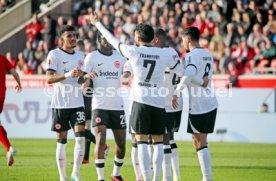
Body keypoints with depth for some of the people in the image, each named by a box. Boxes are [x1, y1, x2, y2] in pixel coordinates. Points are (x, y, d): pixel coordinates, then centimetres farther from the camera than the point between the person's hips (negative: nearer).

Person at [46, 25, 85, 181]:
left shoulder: (80, 55, 13)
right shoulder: (54, 54, -5)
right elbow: (49, 78, -17)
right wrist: (68, 74, -29)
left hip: (78, 103, 4)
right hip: (60, 103, -4)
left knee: (81, 137, -10)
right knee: (62, 140, 2)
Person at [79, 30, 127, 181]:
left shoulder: (120, 57, 10)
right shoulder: (92, 57, -1)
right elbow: (80, 80, -6)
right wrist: (87, 76, -28)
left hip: (117, 106, 4)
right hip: (100, 106, -4)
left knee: (121, 143, 8)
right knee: (100, 141, -15)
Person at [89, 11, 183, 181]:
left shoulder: (133, 51, -4)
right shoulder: (165, 53, 1)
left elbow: (113, 41, 9)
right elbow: (182, 72, 10)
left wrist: (97, 23, 22)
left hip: (141, 102, -2)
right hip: (159, 103, 2)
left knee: (142, 141, -1)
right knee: (158, 142, 8)